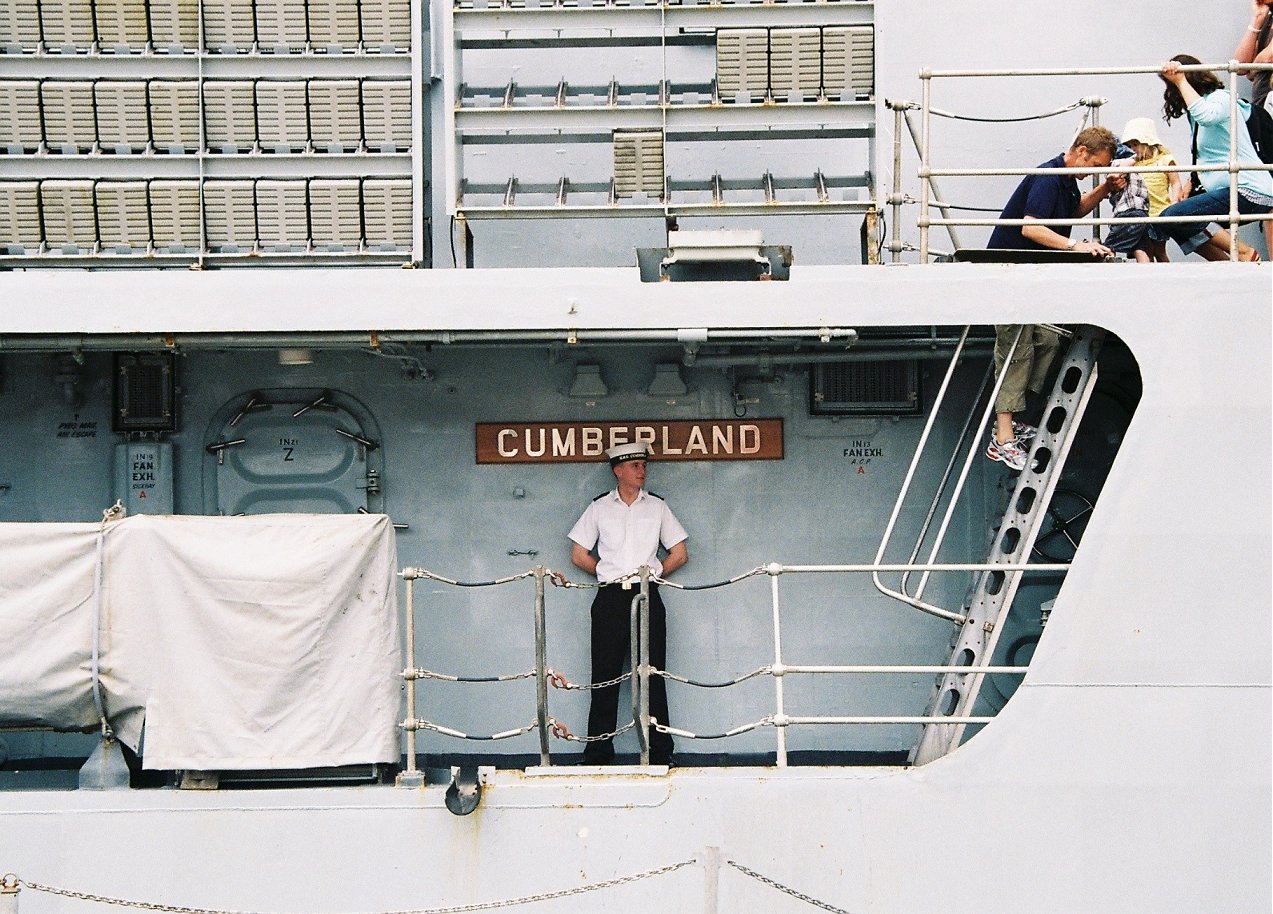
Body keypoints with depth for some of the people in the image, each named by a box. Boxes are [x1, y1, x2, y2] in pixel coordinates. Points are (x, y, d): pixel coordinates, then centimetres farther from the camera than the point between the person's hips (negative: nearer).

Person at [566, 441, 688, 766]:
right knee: (605, 676, -1)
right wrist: (611, 575, 9)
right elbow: (579, 555, 12)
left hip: (648, 598, 0)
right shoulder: (599, 508, 9)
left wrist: (651, 574, 8)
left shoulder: (657, 506, 11)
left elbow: (680, 554, 14)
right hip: (610, 599, 0)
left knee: (652, 676, -1)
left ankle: (659, 753, 3)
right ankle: (598, 755, 3)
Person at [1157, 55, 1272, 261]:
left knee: (1171, 218, -19)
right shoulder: (1204, 103, 23)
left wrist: (1180, 81, -23)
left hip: (1248, 192, -11)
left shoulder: (1220, 98, -7)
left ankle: (1243, 254, -12)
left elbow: (1205, 116, -33)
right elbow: (1206, 160, 22)